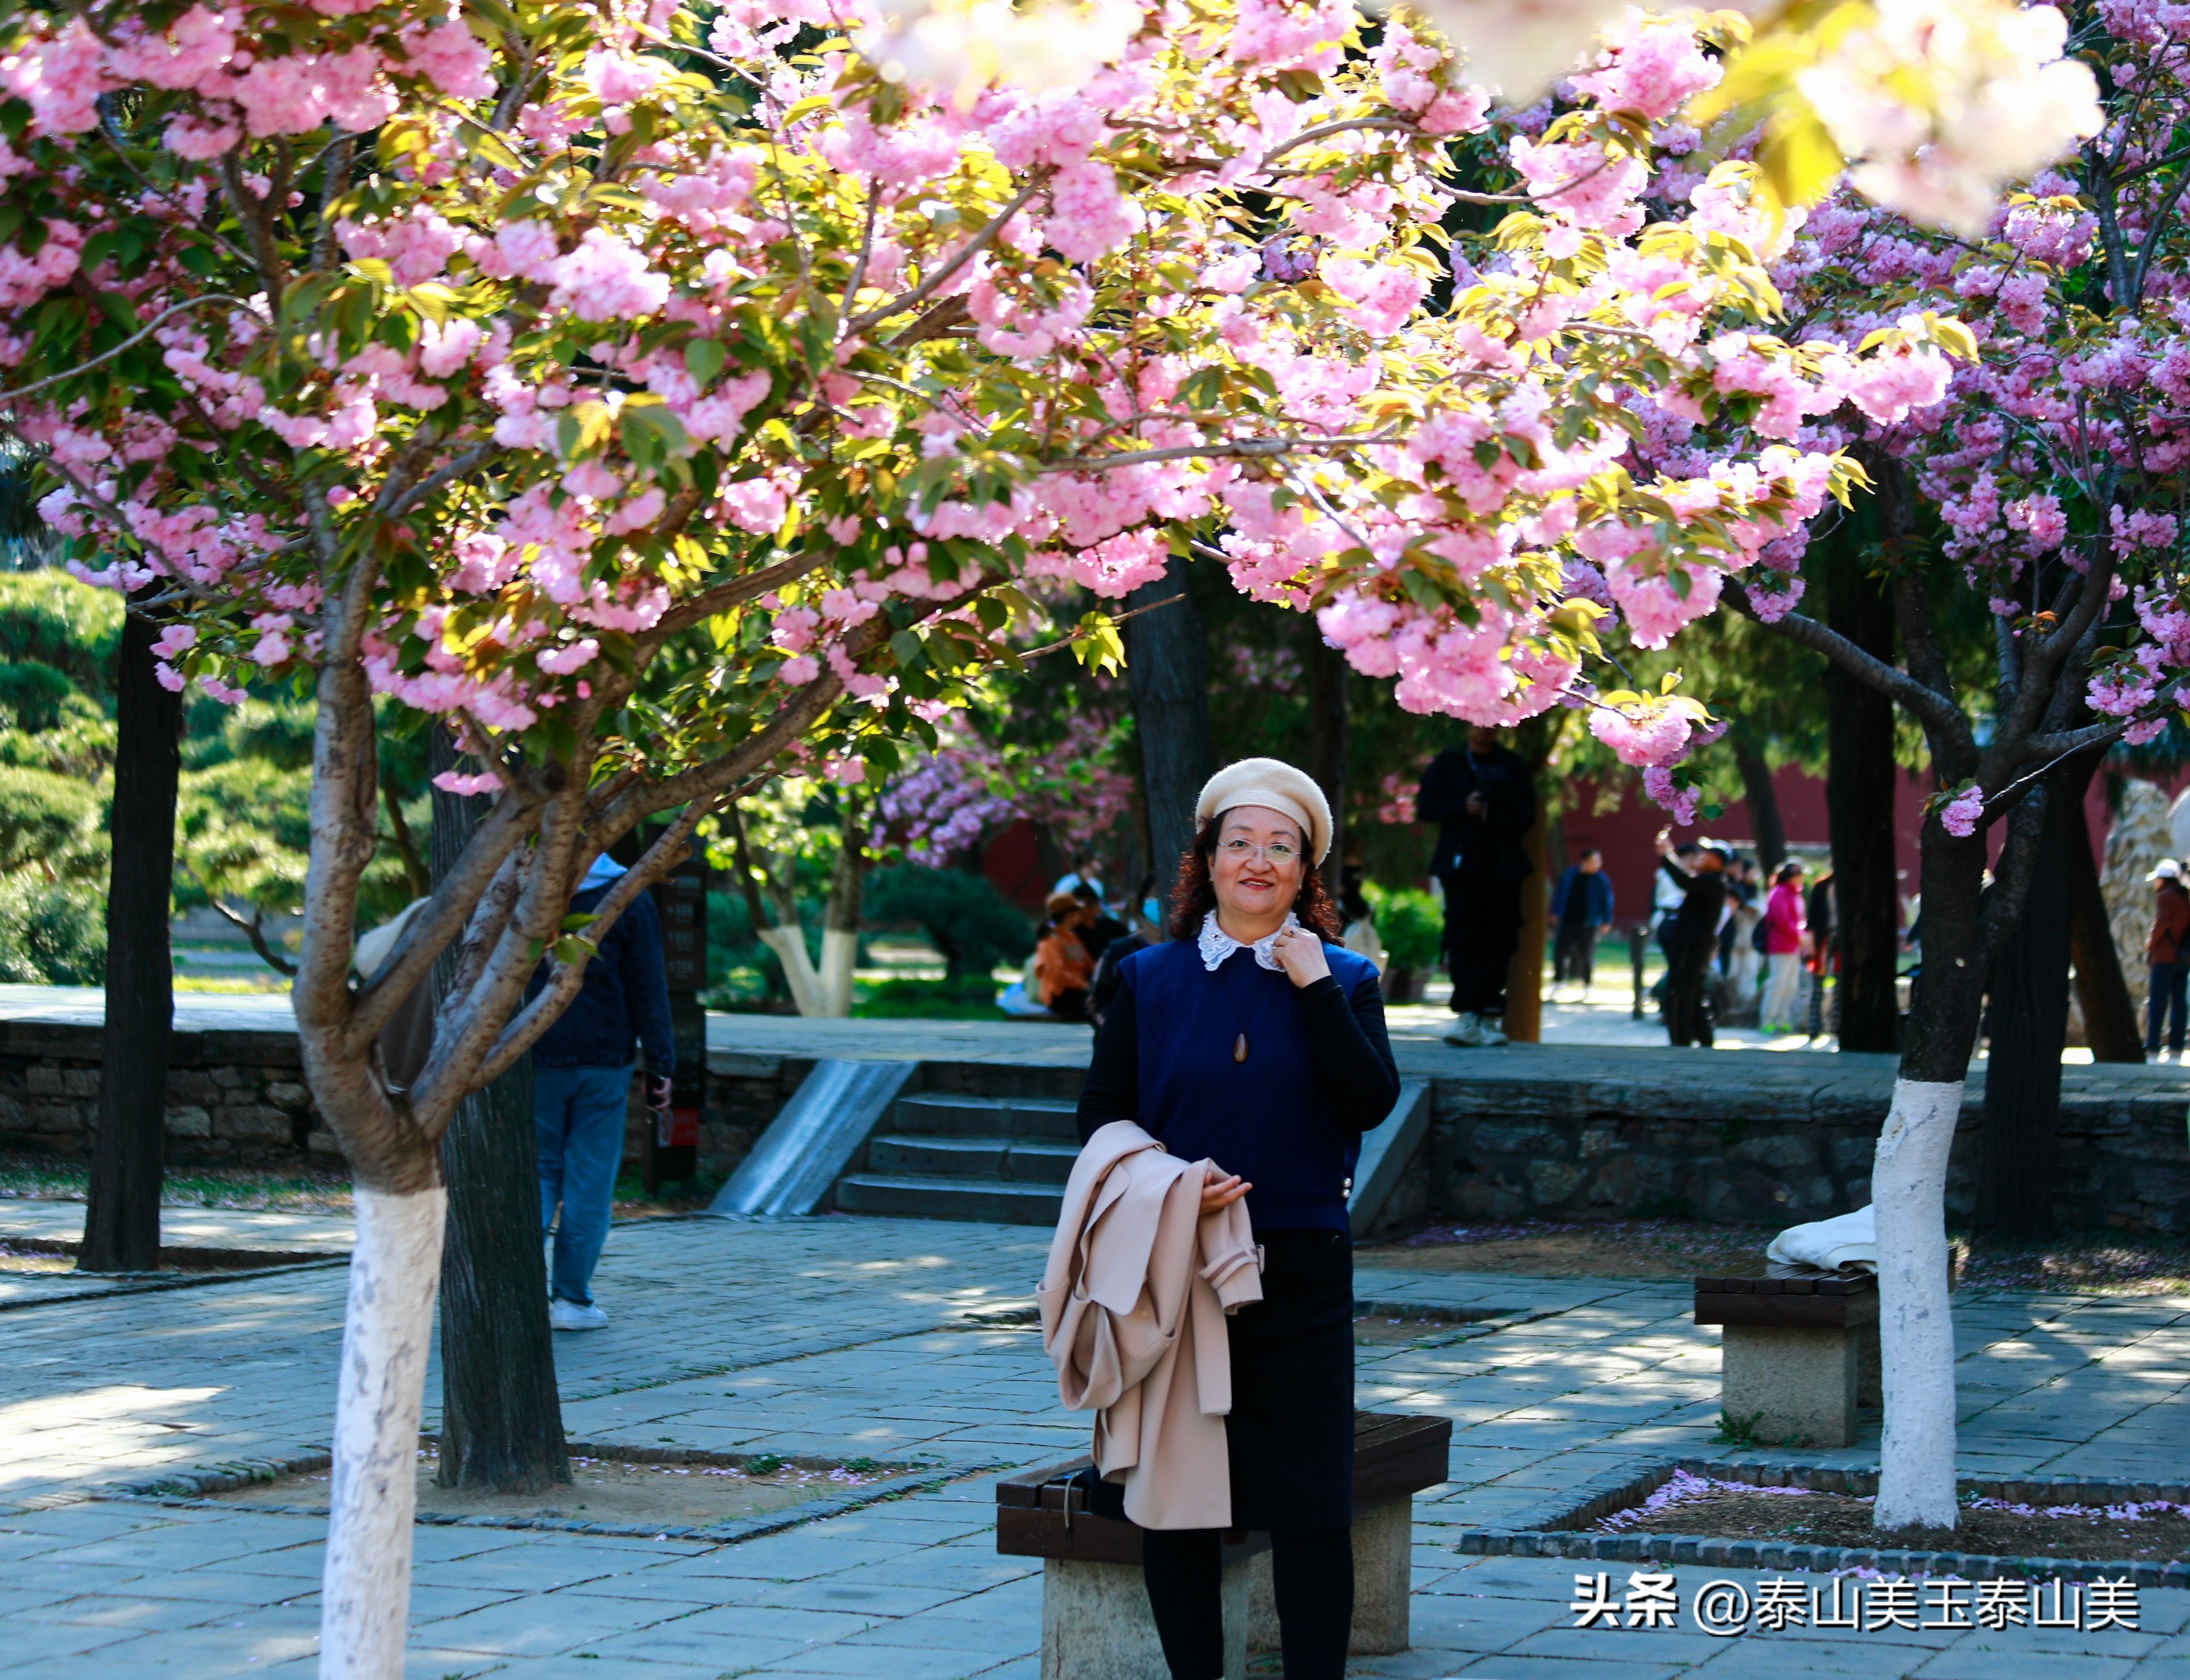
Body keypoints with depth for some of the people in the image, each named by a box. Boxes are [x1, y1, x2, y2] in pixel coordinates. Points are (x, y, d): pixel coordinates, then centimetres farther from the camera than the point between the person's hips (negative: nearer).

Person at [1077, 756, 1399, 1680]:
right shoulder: (1149, 979, 7)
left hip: (1300, 1270, -1)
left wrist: (1315, 987, -12)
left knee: (1312, 1505, -2)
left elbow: (1371, 1101, -9)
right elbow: (1100, 1117, 6)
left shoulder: (1342, 980, 6)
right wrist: (1171, 1176, -12)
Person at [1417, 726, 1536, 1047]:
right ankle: (1469, 1015, -16)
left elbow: (1528, 809, 12)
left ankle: (1489, 1017, 2)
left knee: (1499, 939, -2)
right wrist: (1463, 808, -10)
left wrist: (1509, 823, -10)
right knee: (1464, 938, -11)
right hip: (1461, 864, -2)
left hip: (1503, 868, 2)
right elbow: (1426, 805, 6)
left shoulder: (1512, 765, 14)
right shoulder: (1448, 764, 11)